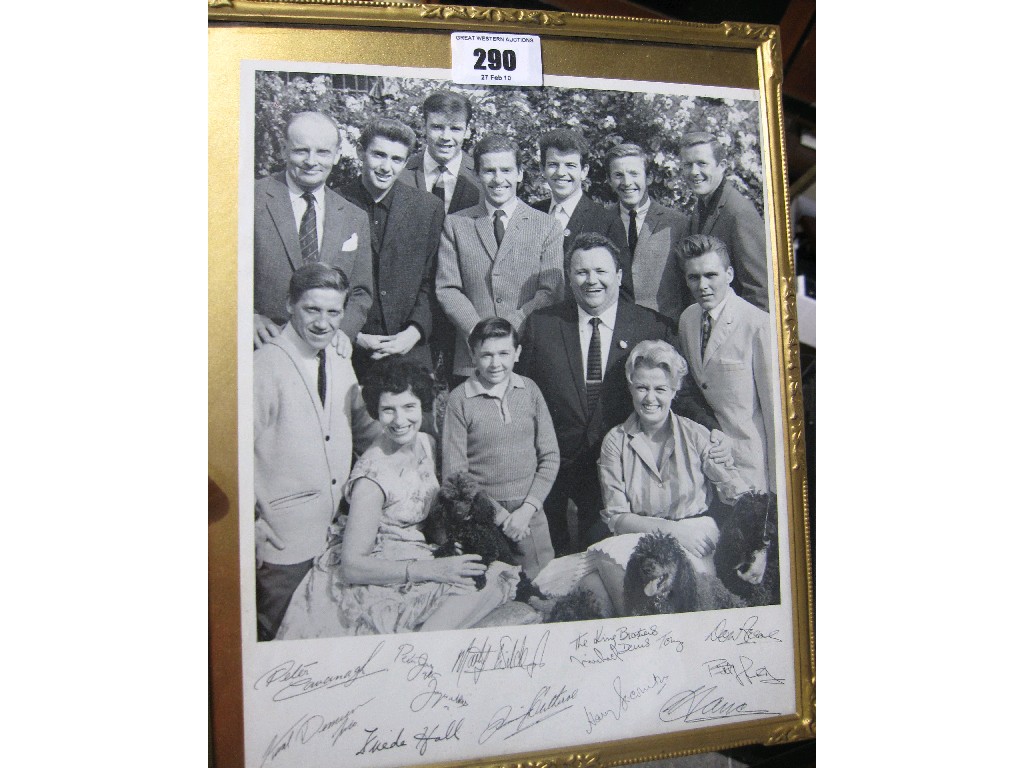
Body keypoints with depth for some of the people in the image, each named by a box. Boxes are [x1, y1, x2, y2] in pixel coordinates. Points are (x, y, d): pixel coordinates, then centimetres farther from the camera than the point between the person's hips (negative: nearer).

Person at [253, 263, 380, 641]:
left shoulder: (340, 366, 8)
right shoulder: (264, 366, -15)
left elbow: (362, 428, 21)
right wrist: (249, 521, -14)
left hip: (338, 531, 7)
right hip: (283, 539, -7)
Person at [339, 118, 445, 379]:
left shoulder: (429, 207, 3)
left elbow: (432, 282, 4)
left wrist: (415, 332, -8)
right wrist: (354, 336, -7)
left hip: (411, 349, 1)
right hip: (349, 351, 0)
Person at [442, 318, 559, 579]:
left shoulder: (529, 390, 2)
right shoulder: (460, 400, -7)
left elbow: (550, 457, 3)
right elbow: (453, 473, -7)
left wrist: (527, 510, -7)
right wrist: (497, 514, -11)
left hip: (530, 513, 3)